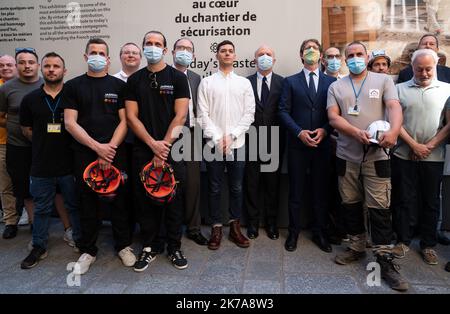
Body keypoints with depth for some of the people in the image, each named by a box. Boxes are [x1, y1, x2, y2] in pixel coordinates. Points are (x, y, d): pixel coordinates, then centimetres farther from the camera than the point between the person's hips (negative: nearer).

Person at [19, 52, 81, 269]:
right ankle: (39, 247, 29)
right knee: (41, 209, 14)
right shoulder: (30, 99, 5)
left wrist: (68, 145, -3)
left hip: (70, 164, -2)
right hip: (41, 166, 2)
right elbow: (26, 129, 13)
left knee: (75, 205, 11)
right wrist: (45, 144, 5)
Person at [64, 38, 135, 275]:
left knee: (119, 200, 5)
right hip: (84, 154, 0)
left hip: (115, 152, 0)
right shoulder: (73, 86, 7)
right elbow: (70, 123, -1)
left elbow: (124, 121, 2)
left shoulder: (118, 85, 8)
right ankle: (88, 251, 23)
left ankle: (123, 245, 22)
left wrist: (110, 148, -10)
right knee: (87, 202, 7)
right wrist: (97, 147, -11)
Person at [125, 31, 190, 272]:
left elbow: (180, 116, -4)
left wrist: (164, 146, -10)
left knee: (173, 199, 4)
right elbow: (131, 117, 2)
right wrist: (153, 144, -9)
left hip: (172, 150, -2)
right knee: (145, 200, 7)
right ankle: (148, 249, 21)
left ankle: (174, 248, 19)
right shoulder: (134, 80, 9)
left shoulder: (177, 77, 3)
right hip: (143, 150, 2)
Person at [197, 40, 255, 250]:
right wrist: (218, 138, -10)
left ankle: (235, 227, 21)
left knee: (236, 188, 8)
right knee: (214, 188, 5)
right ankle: (216, 228, 18)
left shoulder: (244, 83, 8)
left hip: (237, 143, 1)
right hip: (213, 143, -1)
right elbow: (203, 114, -1)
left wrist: (231, 136, -9)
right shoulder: (206, 82, 5)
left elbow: (249, 114, 1)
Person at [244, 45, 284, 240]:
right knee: (251, 183, 7)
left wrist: (283, 140, -5)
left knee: (272, 183, 9)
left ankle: (272, 223, 23)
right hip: (251, 140, 0)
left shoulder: (282, 83, 4)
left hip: (274, 141, 0)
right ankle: (253, 222, 21)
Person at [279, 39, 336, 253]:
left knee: (321, 190, 9)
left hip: (322, 144, 1)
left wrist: (325, 130, -12)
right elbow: (284, 111, -1)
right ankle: (293, 232, 20)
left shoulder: (331, 82, 9)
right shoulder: (290, 82, 7)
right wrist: (299, 132, -13)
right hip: (297, 144, -1)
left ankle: (319, 232, 24)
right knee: (296, 191, 6)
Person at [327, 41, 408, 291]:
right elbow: (333, 117, -2)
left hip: (377, 156, -2)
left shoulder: (383, 80, 7)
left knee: (380, 208, -3)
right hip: (347, 155, 3)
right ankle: (357, 247, 28)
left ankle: (385, 260, 8)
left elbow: (395, 107, -7)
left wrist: (394, 131, -27)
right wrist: (356, 133, -18)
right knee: (351, 205, 11)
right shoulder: (336, 87, 10)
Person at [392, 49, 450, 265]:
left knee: (431, 202, 10)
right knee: (403, 200, 7)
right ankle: (403, 240, 21)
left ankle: (428, 245, 24)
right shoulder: (401, 89, 6)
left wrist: (429, 146, -9)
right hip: (403, 155, 0)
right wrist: (414, 145, -9)